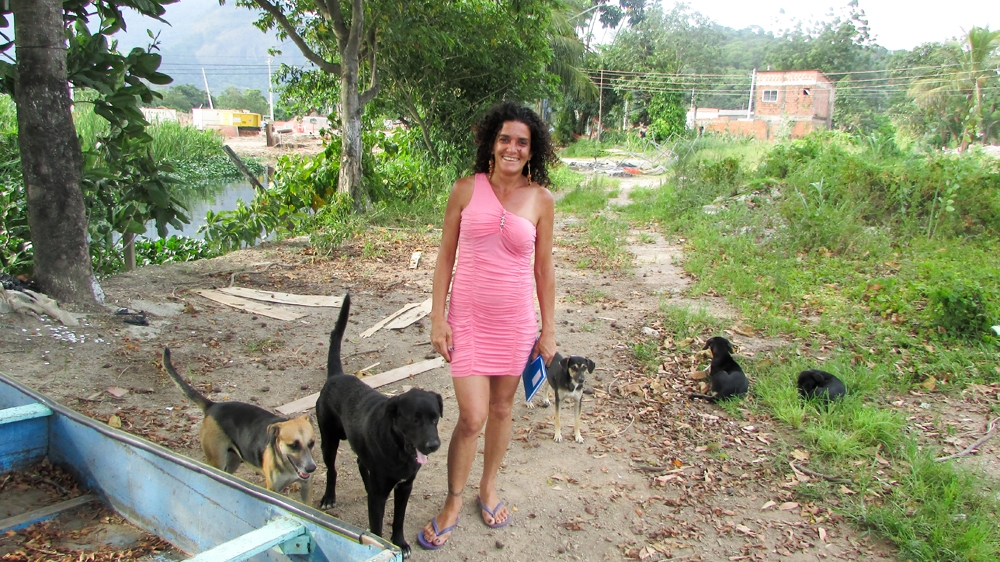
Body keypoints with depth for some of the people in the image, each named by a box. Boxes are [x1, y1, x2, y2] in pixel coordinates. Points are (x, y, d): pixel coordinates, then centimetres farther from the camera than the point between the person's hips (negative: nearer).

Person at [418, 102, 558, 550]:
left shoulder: (541, 199, -2)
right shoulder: (466, 189, -3)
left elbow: (544, 269, 3)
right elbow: (445, 256, 1)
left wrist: (548, 330, 3)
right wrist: (437, 317, -4)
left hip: (515, 319, 1)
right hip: (468, 316, -1)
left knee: (501, 408, 15)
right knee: (472, 416, -4)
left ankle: (489, 487, 39)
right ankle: (453, 503, 20)